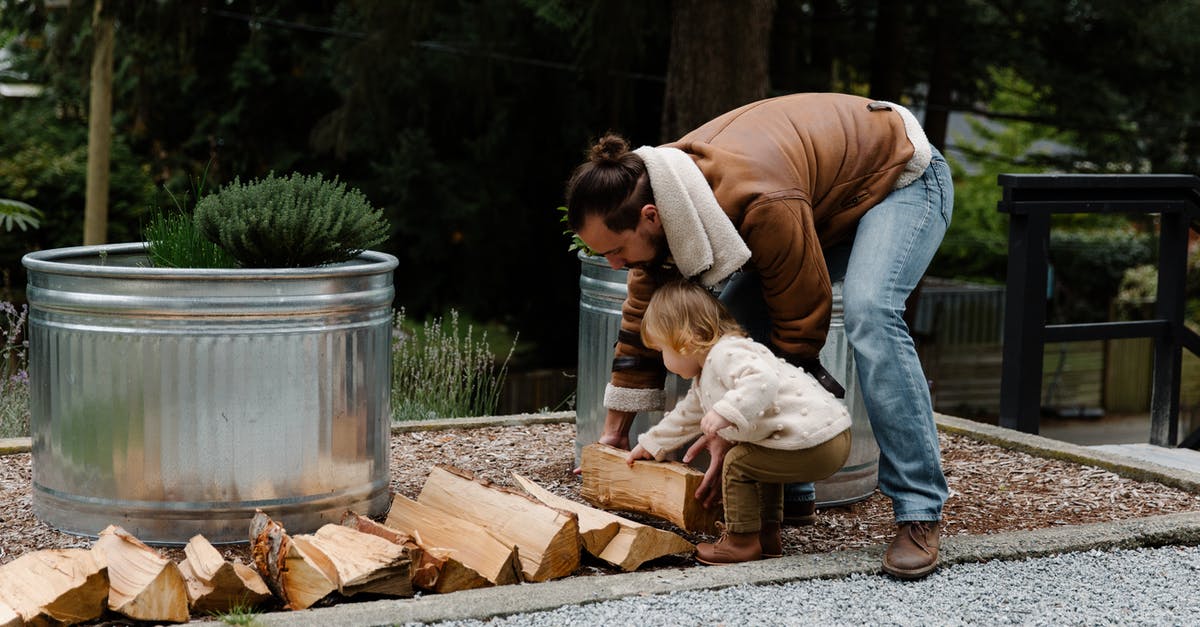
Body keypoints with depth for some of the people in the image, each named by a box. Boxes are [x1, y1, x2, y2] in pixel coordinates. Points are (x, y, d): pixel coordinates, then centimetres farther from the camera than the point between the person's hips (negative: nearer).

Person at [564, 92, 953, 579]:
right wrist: (615, 427, -1)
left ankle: (920, 514, -28)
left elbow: (802, 321, -31)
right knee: (732, 314, -5)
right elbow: (643, 314, -4)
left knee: (868, 315, -33)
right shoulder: (652, 195, -16)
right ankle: (788, 492, 2)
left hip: (903, 178, -8)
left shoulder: (760, 204, -42)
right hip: (832, 201, 8)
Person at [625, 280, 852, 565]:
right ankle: (767, 534, 35)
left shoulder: (726, 354, -13)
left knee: (738, 462, -5)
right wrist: (651, 444, 46)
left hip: (816, 442, -11)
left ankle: (741, 541, 3)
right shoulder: (705, 380, 22)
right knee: (761, 462, 31)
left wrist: (725, 412, -38)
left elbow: (763, 380, -33)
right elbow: (688, 414, 39)